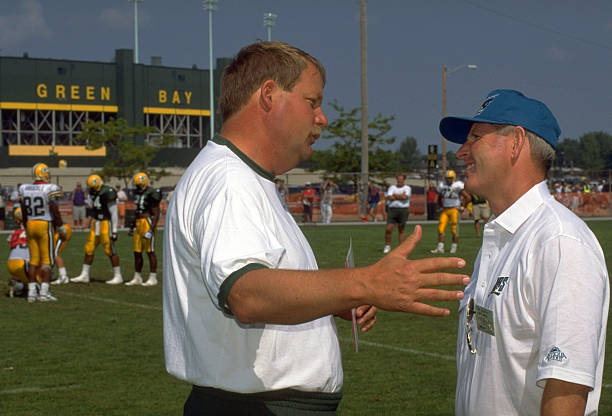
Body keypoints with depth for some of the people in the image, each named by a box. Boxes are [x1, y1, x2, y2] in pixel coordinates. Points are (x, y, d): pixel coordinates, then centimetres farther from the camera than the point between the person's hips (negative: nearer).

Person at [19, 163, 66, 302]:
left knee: (33, 259, 11)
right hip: (45, 225, -5)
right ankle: (44, 292, -5)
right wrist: (61, 227, 3)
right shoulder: (50, 189, -12)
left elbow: (24, 213, 12)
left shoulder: (24, 189, 5)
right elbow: (55, 212, -10)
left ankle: (31, 292, 9)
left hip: (30, 224, 5)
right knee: (47, 260, 0)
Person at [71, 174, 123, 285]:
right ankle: (84, 275, 17)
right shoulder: (94, 193, 10)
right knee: (89, 249, 9)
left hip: (106, 224, -9)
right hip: (95, 225, 9)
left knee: (110, 250, -4)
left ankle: (118, 276, 5)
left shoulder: (107, 193, -17)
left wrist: (114, 230, -17)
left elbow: (114, 213, -17)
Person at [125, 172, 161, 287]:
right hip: (139, 224, 9)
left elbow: (156, 214, -16)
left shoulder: (152, 194, -13)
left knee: (150, 252, -4)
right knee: (137, 252, 10)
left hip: (148, 224, -9)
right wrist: (133, 225, 25)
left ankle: (153, 278, 1)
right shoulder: (139, 192, 14)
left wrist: (151, 229, -21)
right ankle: (137, 278, 18)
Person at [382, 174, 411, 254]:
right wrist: (400, 196, -7)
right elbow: (389, 197, -3)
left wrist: (395, 195, -3)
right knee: (388, 229, -5)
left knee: (401, 230, 2)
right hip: (392, 209, 2)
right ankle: (387, 246, 9)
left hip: (403, 209, -2)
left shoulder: (407, 188, 5)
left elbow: (405, 197, -14)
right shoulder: (392, 187, 12)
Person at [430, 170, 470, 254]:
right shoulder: (442, 186, 7)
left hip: (455, 210, -5)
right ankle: (440, 248, 0)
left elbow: (467, 197, -7)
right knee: (441, 228, -4)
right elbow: (439, 199, 22)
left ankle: (454, 247, 8)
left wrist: (462, 207, -6)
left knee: (455, 230, -4)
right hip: (445, 210, 5)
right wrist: (442, 206, 12)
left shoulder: (458, 185, -8)